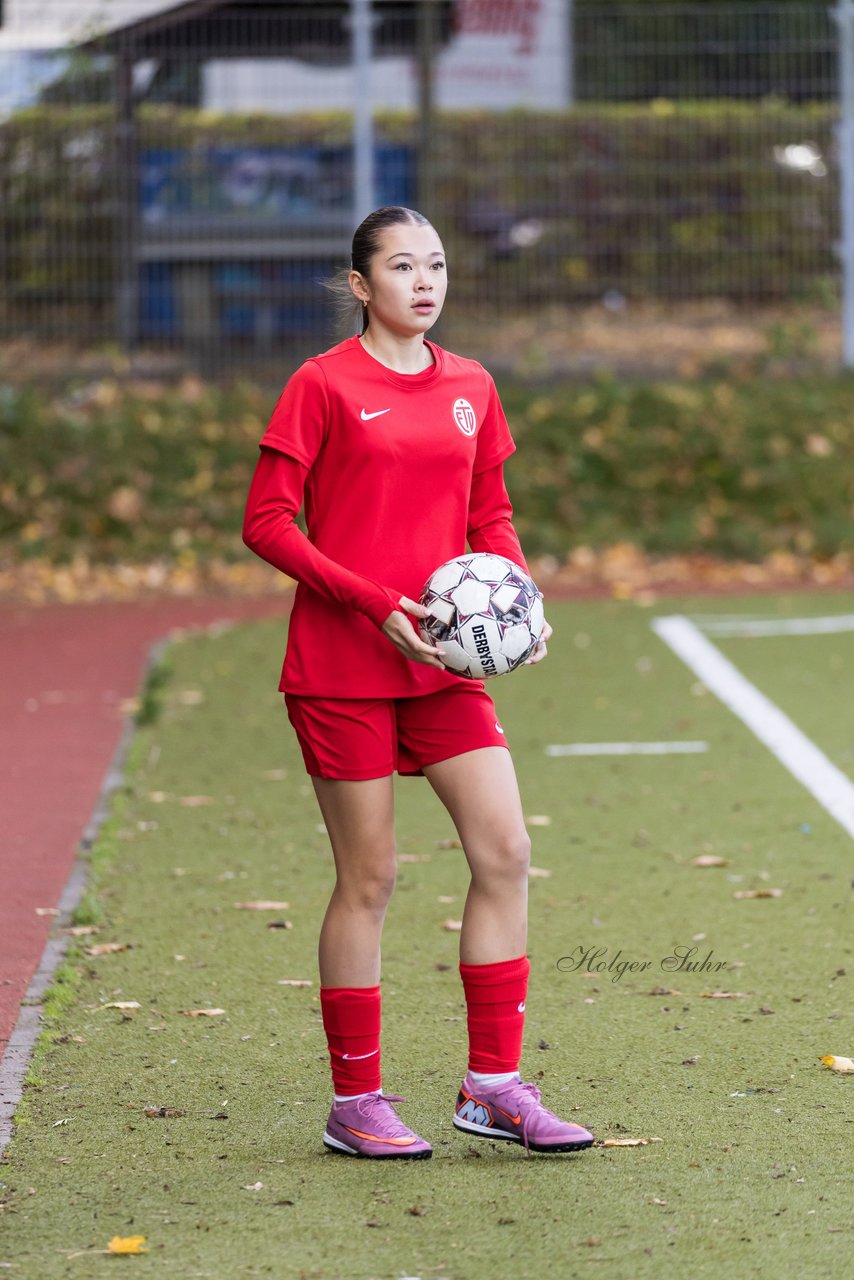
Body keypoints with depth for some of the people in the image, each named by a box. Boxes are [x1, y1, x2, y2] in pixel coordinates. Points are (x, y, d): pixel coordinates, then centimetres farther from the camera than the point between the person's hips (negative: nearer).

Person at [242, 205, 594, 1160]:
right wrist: (376, 603, -18)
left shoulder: (469, 388, 10)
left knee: (505, 852, -2)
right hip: (341, 665, -5)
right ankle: (354, 1104, 11)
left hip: (442, 664, 5)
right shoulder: (323, 385, -7)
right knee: (368, 878, -1)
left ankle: (493, 1085, 8)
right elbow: (266, 523, -9)